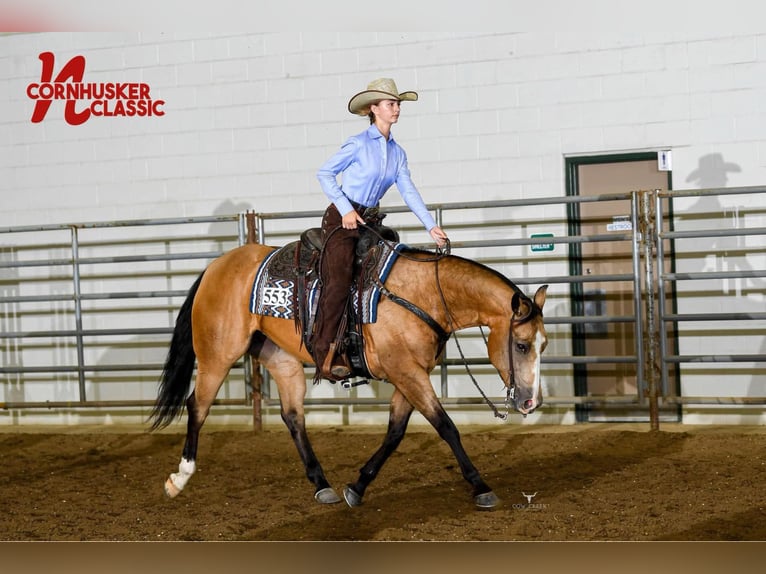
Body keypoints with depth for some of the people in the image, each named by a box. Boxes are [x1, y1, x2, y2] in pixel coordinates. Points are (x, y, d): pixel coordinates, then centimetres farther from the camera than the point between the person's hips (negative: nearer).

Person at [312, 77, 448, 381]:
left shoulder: (397, 152, 12)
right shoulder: (359, 143, -7)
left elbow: (409, 191, 7)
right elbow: (325, 173, -5)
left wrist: (431, 226, -5)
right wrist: (345, 209, -13)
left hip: (369, 221, 7)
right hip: (341, 219, -7)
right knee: (339, 278, -21)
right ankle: (325, 353, -21)